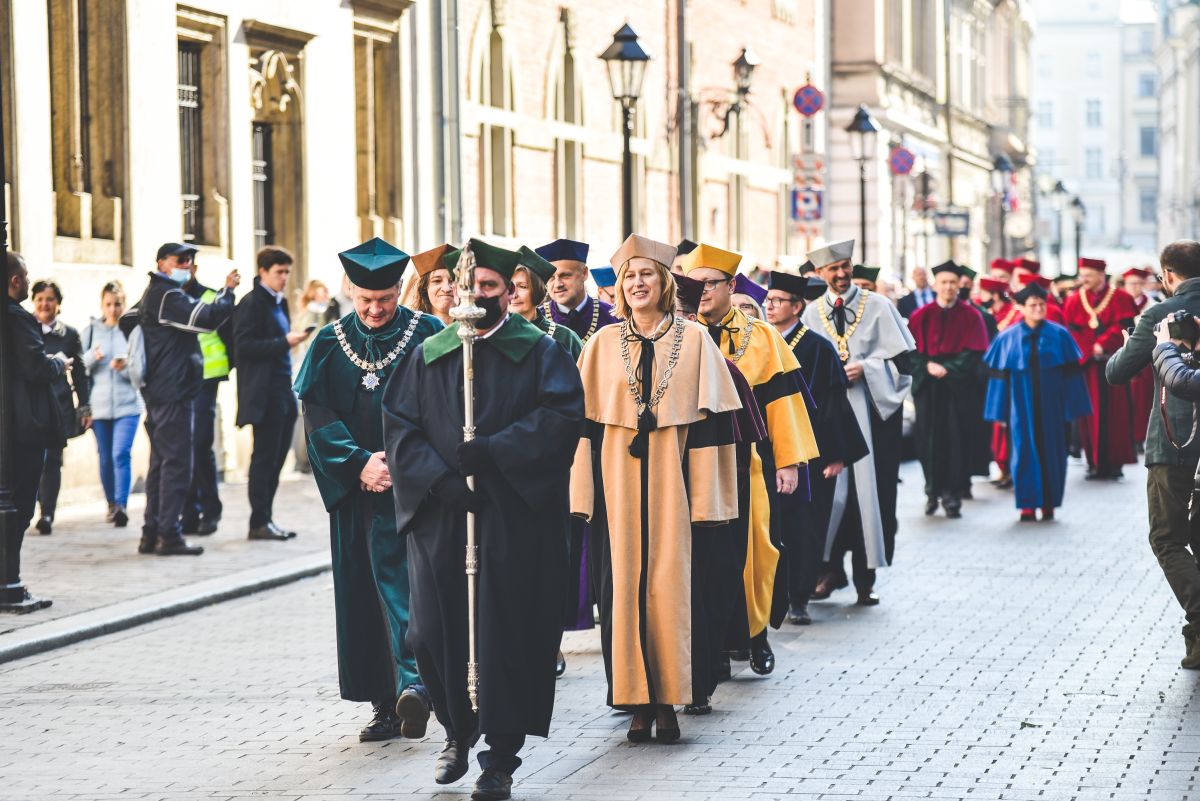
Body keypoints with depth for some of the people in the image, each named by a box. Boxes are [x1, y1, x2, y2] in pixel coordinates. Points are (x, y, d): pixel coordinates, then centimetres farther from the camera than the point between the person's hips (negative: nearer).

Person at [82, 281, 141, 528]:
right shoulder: (91, 331, 7)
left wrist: (127, 367, -19)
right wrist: (91, 357, -13)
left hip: (127, 404, -3)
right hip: (99, 405, 3)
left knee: (121, 453, -17)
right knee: (106, 458, 9)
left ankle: (122, 505, -21)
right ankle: (111, 504, 24)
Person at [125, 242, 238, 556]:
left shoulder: (151, 296, 17)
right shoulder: (168, 296, -14)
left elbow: (126, 321, 31)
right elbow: (207, 318, -24)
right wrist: (228, 290, -12)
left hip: (156, 393, 10)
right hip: (174, 393, -10)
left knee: (160, 462, 14)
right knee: (176, 463, -9)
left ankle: (151, 534, 17)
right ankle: (169, 536, -10)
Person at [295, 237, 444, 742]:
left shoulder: (428, 336, -1)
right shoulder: (330, 344, 7)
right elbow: (318, 416, 1)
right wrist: (360, 464, -13)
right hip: (357, 490, 4)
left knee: (400, 577, -16)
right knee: (364, 591, 4)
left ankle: (413, 680, -24)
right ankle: (386, 704, 10)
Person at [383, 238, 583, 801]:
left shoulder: (538, 351, 4)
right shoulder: (427, 357, 12)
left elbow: (563, 414, -9)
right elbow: (399, 425, 4)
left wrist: (493, 451, -18)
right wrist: (439, 476, -13)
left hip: (516, 517, -3)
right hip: (440, 517, 3)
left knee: (507, 633, -3)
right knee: (435, 630, 2)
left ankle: (500, 755, 6)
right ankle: (458, 732, 26)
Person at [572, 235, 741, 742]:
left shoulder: (694, 340, 3)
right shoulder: (604, 344, 7)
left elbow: (709, 419, 0)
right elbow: (588, 420, 7)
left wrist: (704, 498, -6)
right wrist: (587, 494, -1)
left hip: (672, 481, -1)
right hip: (620, 478, 1)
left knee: (671, 585, -4)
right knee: (625, 584, 0)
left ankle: (669, 699, 2)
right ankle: (639, 702, 4)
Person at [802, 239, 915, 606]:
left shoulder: (877, 307, 4)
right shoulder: (812, 313, 10)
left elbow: (902, 357, 1)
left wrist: (865, 368, -12)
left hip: (870, 409, -1)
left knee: (869, 491, -3)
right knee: (829, 490, -4)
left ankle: (865, 576, 3)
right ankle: (832, 568, 6)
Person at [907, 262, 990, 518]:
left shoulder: (970, 316, 3)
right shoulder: (921, 316, 6)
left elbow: (974, 352, -3)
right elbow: (912, 350, 2)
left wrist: (948, 369, -12)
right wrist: (928, 367, -15)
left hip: (959, 386, -1)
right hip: (928, 386, 1)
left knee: (957, 437, -5)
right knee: (929, 437, -1)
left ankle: (953, 494, -2)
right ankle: (934, 491, 11)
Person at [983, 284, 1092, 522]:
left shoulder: (1059, 335, 0)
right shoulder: (1008, 338, 0)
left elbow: (1070, 371, 1)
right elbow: (1000, 375, 0)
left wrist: (1072, 405, -4)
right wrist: (1001, 412, -4)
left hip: (1050, 405, 1)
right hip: (1022, 405, -1)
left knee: (1051, 451, 5)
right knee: (1025, 452, 0)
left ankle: (1049, 503, 15)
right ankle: (1028, 505, 5)